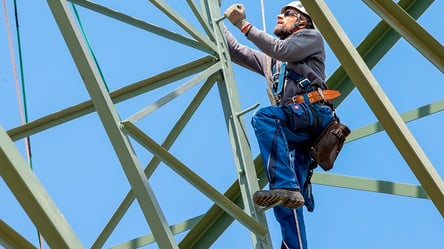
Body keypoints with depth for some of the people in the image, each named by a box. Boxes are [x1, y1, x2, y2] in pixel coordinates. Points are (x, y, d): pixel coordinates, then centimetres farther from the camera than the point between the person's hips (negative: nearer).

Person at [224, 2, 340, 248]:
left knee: (264, 116, -36)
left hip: (314, 113, -7)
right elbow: (236, 51, 36)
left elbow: (282, 50, -2)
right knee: (286, 203, -7)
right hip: (293, 127, 7)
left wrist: (244, 24, -3)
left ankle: (285, 186, -46)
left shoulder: (312, 36, 17)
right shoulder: (271, 60, 36)